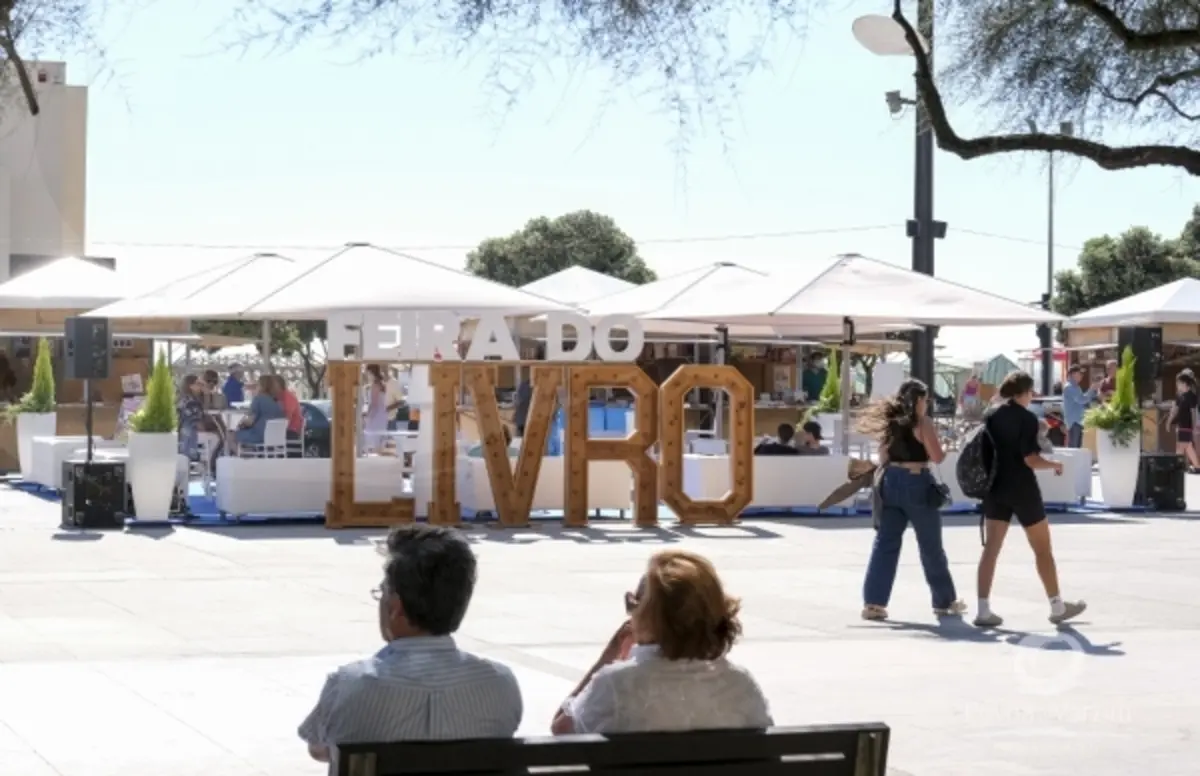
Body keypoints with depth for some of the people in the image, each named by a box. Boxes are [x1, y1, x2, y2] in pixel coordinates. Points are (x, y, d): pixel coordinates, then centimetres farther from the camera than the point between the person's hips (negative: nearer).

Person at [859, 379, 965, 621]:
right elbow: (937, 457, -7)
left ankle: (873, 602, -6)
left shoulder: (890, 421, 10)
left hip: (890, 483, 5)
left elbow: (883, 458, 13)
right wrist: (935, 440, 11)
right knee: (931, 547, 8)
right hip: (917, 483, -5)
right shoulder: (922, 423, -7)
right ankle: (945, 601, 20)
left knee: (885, 544, 4)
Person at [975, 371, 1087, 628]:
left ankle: (983, 610, -4)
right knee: (1042, 549, 8)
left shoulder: (991, 417, 6)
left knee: (991, 548, 3)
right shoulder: (1026, 418, -12)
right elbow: (1030, 459, -17)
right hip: (1022, 489, -5)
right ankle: (1057, 606, 17)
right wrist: (1055, 465, -2)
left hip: (996, 488, 5)